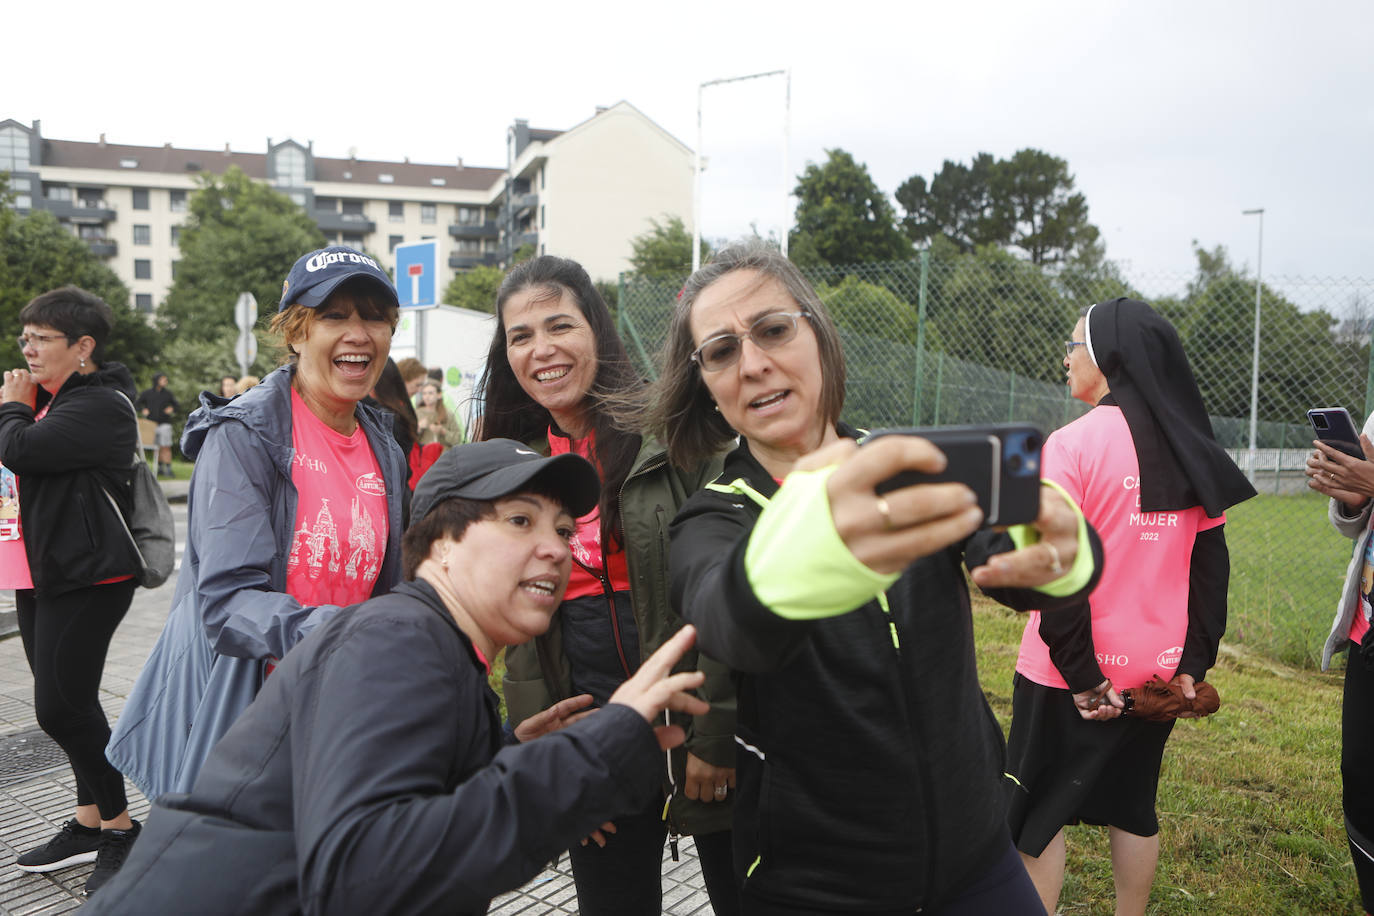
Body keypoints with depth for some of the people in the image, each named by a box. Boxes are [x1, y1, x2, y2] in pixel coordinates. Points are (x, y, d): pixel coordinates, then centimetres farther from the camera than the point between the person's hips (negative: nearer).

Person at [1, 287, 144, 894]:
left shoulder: (100, 405, -14)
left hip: (86, 577, -10)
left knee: (61, 707, -9)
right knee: (68, 705, 13)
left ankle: (120, 830, 6)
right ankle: (90, 824, 25)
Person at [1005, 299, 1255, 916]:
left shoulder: (1072, 443, -16)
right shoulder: (1191, 449, 4)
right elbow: (1211, 563, 6)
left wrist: (1079, 673, -14)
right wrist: (1194, 662, 8)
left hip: (1072, 677, -6)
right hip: (1160, 668, 6)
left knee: (1038, 808, 7)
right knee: (1134, 804, 19)